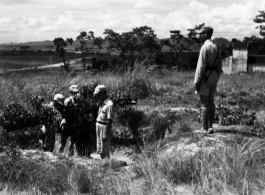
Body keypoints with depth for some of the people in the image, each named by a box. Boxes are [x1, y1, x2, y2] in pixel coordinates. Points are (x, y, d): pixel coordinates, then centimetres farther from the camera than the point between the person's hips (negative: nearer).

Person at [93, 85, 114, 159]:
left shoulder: (109, 104, -18)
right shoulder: (102, 103, 12)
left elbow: (109, 120, -20)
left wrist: (106, 134, -21)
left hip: (105, 128, -10)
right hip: (98, 126, 10)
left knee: (104, 151, -4)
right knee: (100, 150, 16)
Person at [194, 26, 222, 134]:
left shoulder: (205, 47, -15)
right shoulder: (216, 47, 11)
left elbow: (201, 66, -18)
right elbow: (219, 65, 14)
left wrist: (196, 82, -15)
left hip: (205, 77, -8)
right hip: (214, 76, 8)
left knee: (204, 104, -4)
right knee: (211, 103, 12)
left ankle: (204, 128, -1)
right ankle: (210, 127, 17)